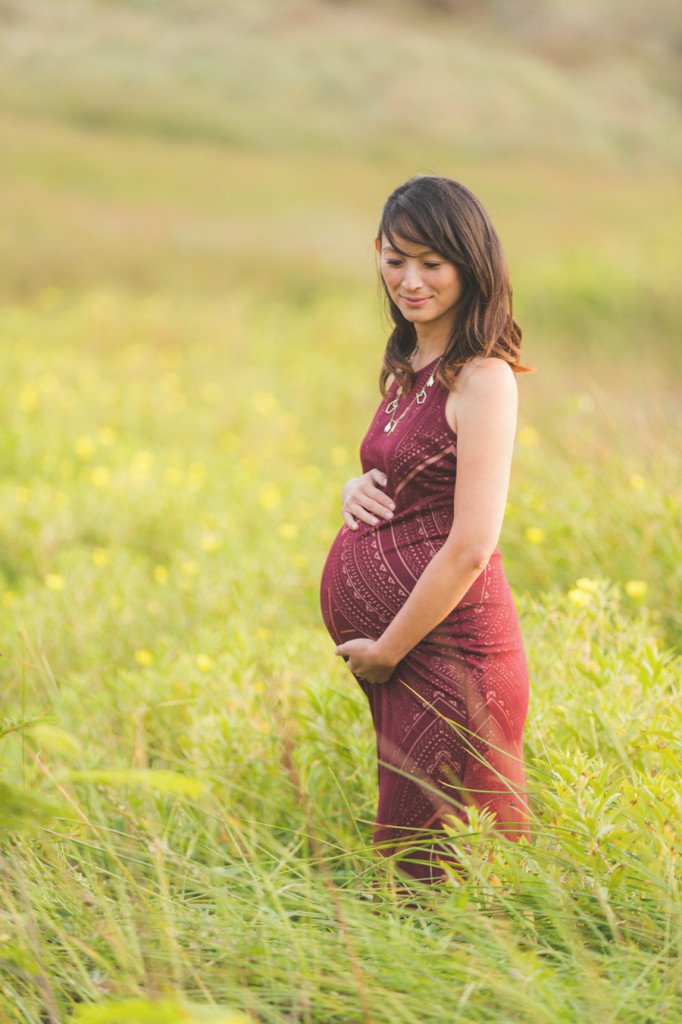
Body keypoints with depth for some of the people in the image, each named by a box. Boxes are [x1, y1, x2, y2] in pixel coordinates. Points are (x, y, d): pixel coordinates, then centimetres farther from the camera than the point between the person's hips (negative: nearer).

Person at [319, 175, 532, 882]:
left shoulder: (482, 377, -15)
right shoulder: (407, 370, 12)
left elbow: (472, 546, -20)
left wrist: (385, 650, -12)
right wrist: (356, 489, 3)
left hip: (448, 641, -9)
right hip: (390, 643, 9)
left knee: (429, 870, -1)